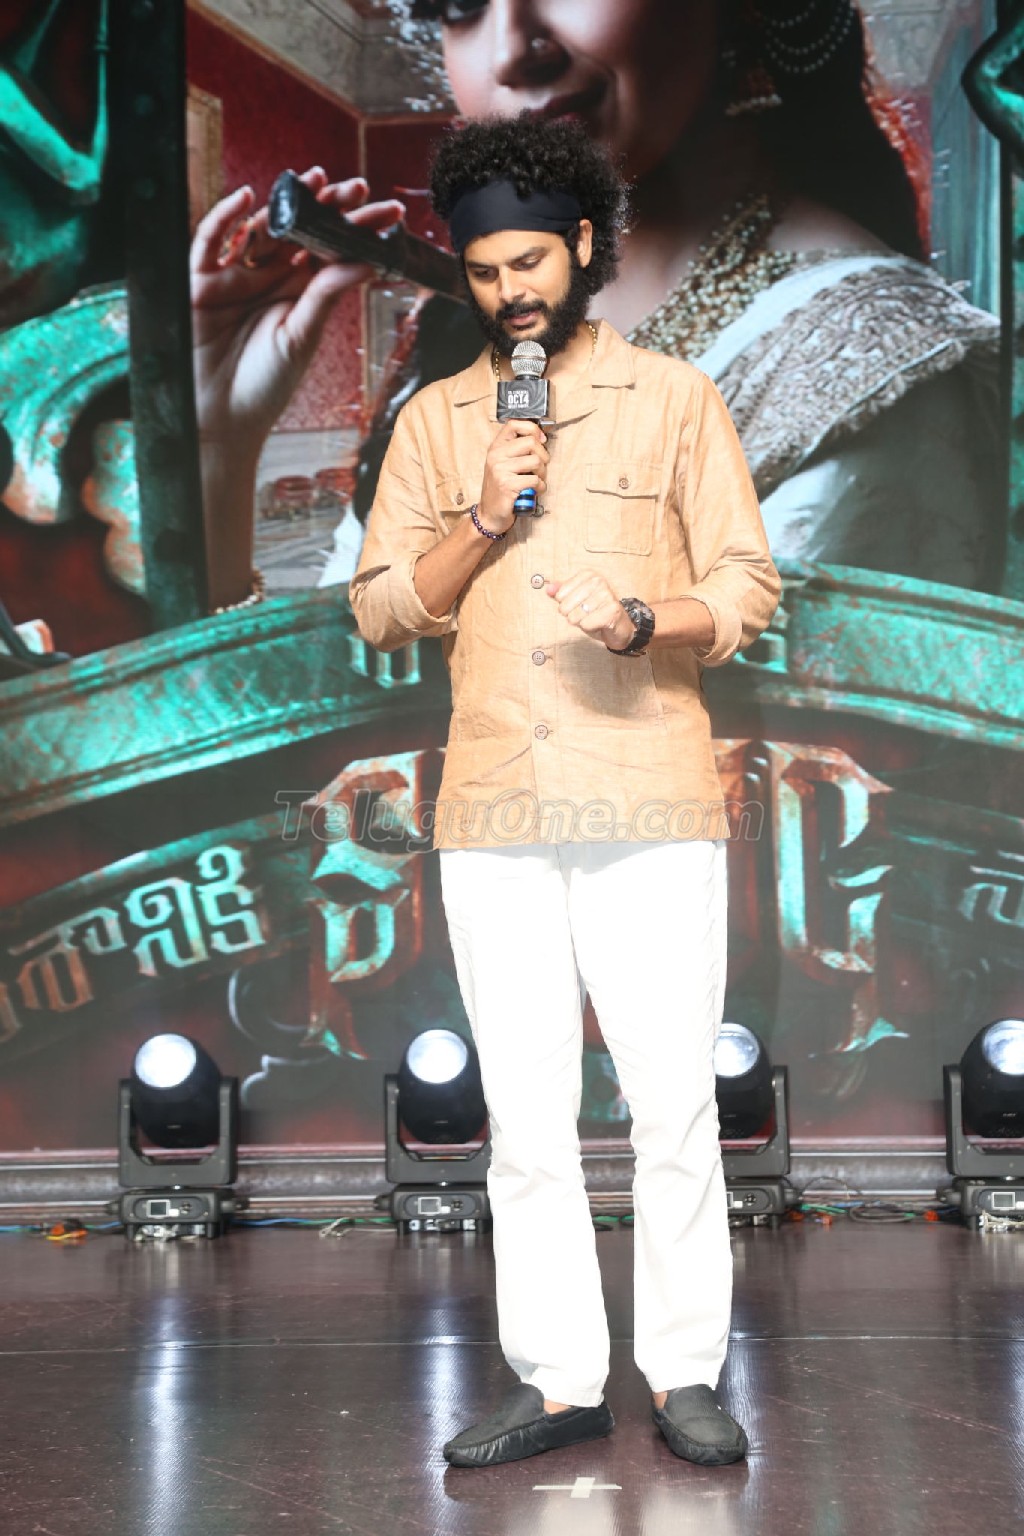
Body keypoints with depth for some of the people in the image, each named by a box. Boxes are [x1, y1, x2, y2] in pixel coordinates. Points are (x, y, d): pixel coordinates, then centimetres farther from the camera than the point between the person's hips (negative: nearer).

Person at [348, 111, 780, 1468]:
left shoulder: (675, 398, 7)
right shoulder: (433, 421, 14)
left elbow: (747, 591, 4)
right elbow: (381, 608, 10)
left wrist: (642, 619, -16)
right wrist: (485, 519, -5)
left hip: (651, 807, -2)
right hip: (492, 815, 2)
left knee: (675, 1104, -1)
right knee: (526, 1117, 5)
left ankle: (684, 1375, 10)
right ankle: (557, 1382, 14)